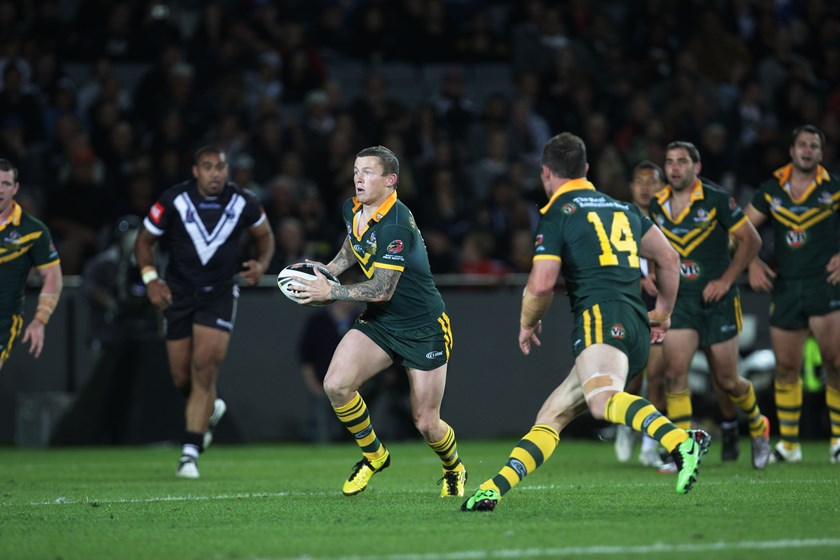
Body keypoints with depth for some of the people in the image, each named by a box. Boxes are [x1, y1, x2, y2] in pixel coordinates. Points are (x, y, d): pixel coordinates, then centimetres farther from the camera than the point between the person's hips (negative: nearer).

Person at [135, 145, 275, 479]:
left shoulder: (242, 202, -7)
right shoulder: (174, 201, -11)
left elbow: (265, 235, 12)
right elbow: (144, 240, 0)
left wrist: (261, 264, -7)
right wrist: (150, 279, -14)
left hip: (219, 294, -1)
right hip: (179, 294, 1)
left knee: (204, 369, -15)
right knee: (181, 377, 4)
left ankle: (190, 452, -13)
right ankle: (208, 410, 40)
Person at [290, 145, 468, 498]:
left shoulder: (394, 225, -27)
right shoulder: (352, 210, -1)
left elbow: (382, 290, -27)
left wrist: (330, 293, -22)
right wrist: (327, 270, 5)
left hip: (424, 329, -7)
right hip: (379, 322, 7)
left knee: (426, 425, -2)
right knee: (336, 384, -17)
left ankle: (454, 469, 33)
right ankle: (373, 455, 7)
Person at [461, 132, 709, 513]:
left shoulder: (556, 215, 5)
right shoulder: (622, 208, 27)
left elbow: (541, 284, -4)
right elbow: (668, 257, 29)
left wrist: (527, 324, 14)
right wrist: (662, 314, 38)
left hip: (602, 315, -9)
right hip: (637, 332, 9)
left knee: (602, 400, -36)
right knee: (551, 415, 13)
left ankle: (683, 442, -58)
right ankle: (494, 489, 6)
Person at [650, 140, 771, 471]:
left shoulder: (717, 201, -9)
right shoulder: (657, 207, 4)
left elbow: (751, 240, -6)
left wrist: (726, 280, -11)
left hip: (717, 301, -3)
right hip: (678, 301, 3)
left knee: (727, 381, 6)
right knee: (675, 372, -15)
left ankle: (758, 426, 37)